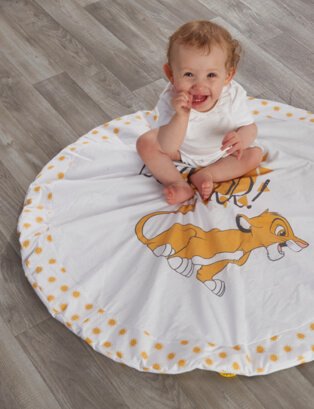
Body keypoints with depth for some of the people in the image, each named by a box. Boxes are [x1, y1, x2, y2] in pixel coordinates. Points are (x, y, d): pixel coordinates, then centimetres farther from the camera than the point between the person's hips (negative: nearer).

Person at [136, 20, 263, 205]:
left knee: (255, 154, -16)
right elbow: (167, 147, -39)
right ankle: (179, 185, -19)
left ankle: (204, 175, -16)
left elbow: (250, 127, -18)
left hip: (222, 151, 1)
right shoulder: (172, 100, -37)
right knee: (145, 143, -18)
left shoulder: (233, 95, -32)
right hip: (181, 150, -1)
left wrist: (242, 138, -44)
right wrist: (181, 116, -55)